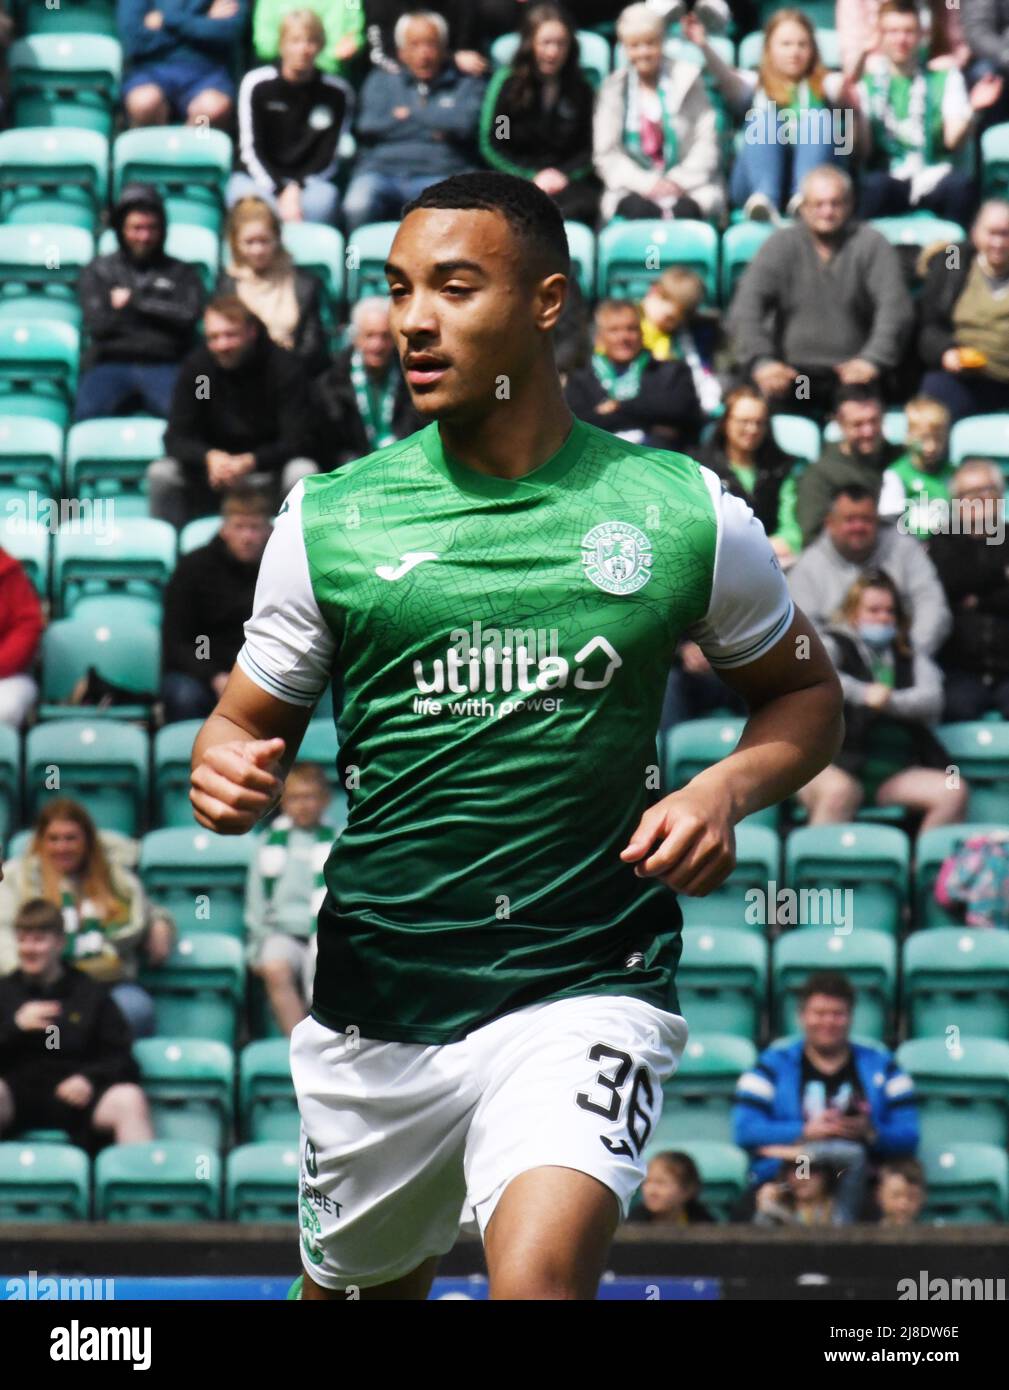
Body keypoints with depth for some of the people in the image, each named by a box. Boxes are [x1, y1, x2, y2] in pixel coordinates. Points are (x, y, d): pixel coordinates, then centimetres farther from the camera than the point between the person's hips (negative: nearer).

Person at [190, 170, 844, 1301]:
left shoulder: (688, 516, -1)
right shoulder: (329, 520, 1)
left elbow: (803, 690, 14)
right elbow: (251, 724, 11)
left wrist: (726, 789, -6)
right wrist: (228, 776, -13)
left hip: (586, 988, -3)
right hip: (375, 998, 3)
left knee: (541, 1271, -27)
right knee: (360, 1283, 19)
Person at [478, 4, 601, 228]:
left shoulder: (581, 89, 14)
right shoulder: (507, 82, 9)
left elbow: (591, 149, 12)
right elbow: (490, 145, 6)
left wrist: (565, 174, -7)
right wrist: (532, 176, -6)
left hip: (570, 177, 2)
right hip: (516, 176, -2)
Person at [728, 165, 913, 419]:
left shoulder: (871, 244, 7)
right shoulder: (782, 244, 10)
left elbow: (895, 306, -5)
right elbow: (746, 308, -2)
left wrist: (872, 360, -23)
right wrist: (760, 361, -20)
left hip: (850, 370, 0)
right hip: (791, 369, 0)